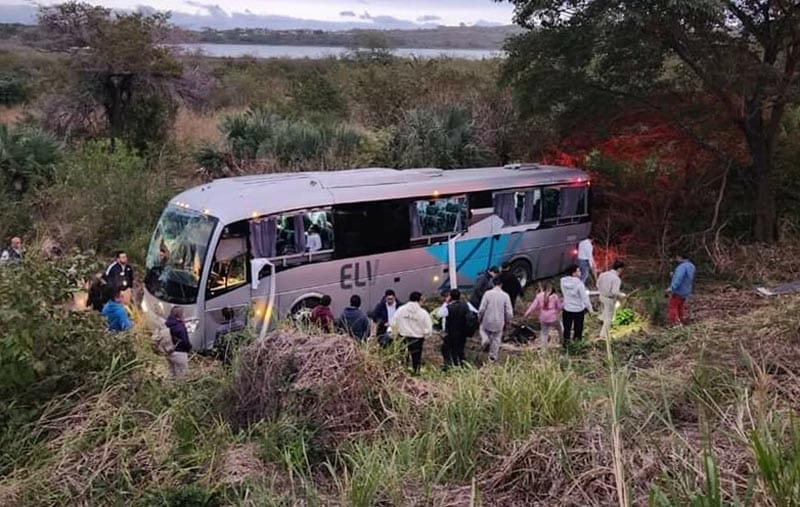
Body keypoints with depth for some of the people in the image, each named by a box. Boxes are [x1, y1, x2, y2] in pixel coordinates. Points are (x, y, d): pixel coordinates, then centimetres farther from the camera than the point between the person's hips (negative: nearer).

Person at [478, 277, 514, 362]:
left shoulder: (488, 293, -12)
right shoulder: (505, 295, -10)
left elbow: (482, 308, -10)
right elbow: (509, 312, -7)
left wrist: (480, 317, 8)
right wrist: (507, 321, 10)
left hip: (487, 321, -1)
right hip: (499, 322, 1)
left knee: (483, 330, 28)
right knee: (496, 339, 17)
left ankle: (485, 339, -2)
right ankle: (493, 356, 24)